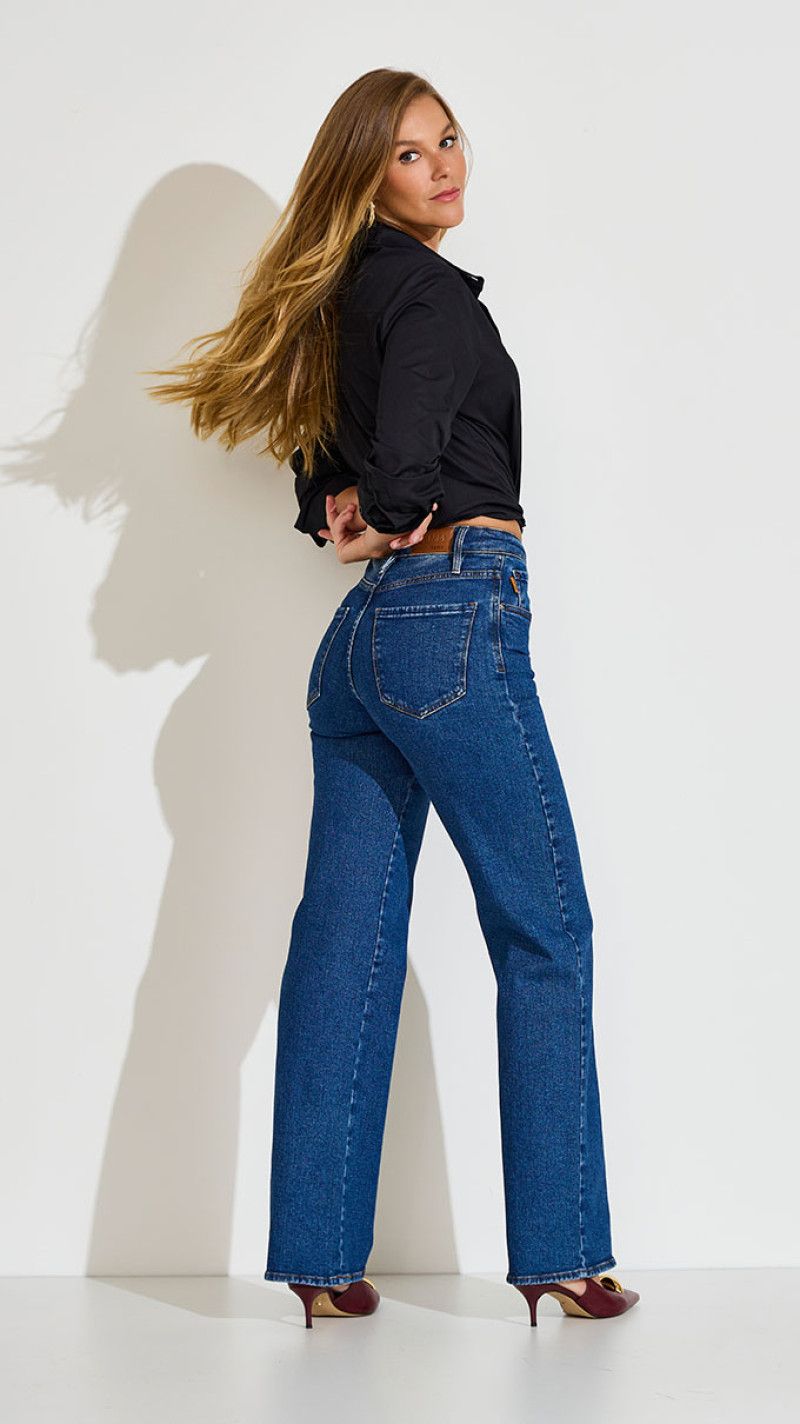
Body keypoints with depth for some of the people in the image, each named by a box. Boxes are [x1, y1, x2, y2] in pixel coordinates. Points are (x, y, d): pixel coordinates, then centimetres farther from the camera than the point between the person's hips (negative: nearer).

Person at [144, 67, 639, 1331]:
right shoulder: (432, 290, -6)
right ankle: (562, 1254, 4)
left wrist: (349, 520, 4)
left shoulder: (344, 302, 21)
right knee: (544, 931, -1)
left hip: (360, 633, 8)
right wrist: (394, 520, 1)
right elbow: (408, 454, -19)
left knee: (347, 942, 4)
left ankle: (322, 1259, 9)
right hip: (454, 617, -8)